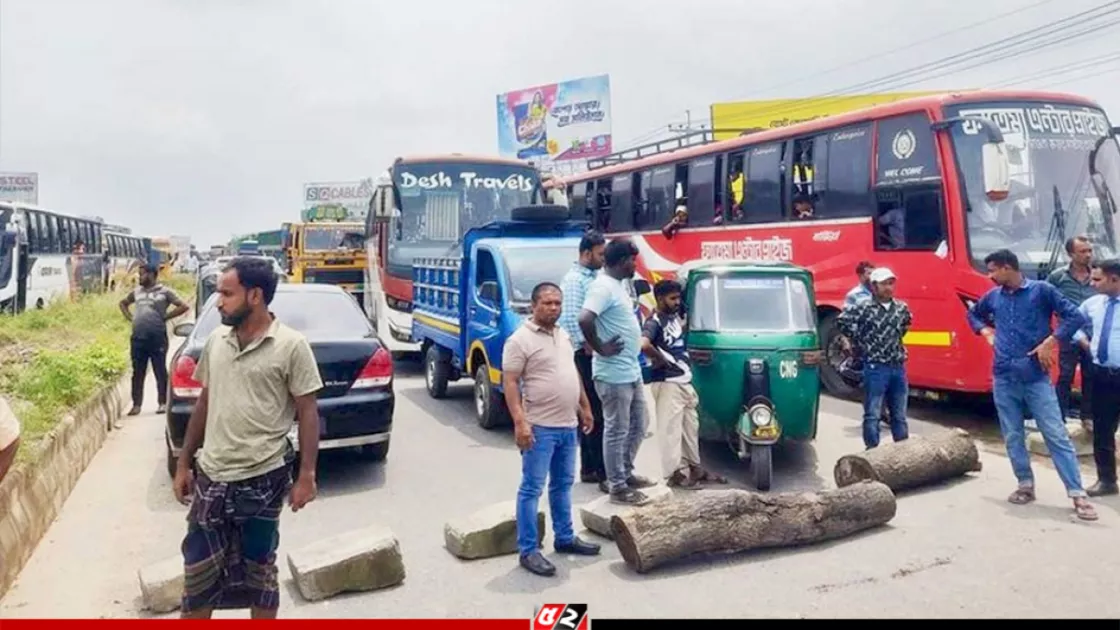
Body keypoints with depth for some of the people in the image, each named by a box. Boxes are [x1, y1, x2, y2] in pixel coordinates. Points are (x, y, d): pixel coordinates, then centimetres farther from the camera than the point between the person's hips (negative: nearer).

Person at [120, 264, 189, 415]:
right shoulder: (136, 292, 13)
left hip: (157, 338, -5)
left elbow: (184, 306, -6)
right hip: (138, 338, 5)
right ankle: (136, 404, 13)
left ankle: (163, 403, 9)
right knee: (138, 373, 7)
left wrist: (165, 317, -6)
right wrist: (129, 317, 14)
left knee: (160, 372, 2)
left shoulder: (164, 292, -1)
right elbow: (123, 303, 31)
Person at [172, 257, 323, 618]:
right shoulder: (216, 341, 6)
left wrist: (307, 476, -11)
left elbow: (308, 412, -9)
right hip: (211, 477, 5)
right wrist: (184, 464, 13)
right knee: (198, 569, 12)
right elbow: (204, 404, 13)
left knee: (258, 568, 11)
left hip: (263, 479, -5)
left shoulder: (291, 346, -11)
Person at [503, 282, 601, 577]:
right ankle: (528, 551, 4)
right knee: (532, 488, -2)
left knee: (563, 484, 18)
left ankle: (565, 538, 30)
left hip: (568, 425, 8)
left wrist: (585, 407, 20)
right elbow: (510, 383, -15)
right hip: (540, 428, -8)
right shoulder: (520, 340, -12)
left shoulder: (563, 335, 12)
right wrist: (519, 422, -23)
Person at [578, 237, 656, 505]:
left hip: (631, 370, 10)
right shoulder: (603, 286, -19)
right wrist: (600, 348, -22)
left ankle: (625, 473, 33)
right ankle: (618, 487, 11)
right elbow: (585, 319, -32)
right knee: (617, 431, 1)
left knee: (638, 426, 19)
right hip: (614, 374, -10)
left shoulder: (618, 285, 13)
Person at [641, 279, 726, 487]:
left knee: (690, 427, 16)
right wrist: (660, 359, -21)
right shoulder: (654, 322, -16)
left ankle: (694, 467, 27)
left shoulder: (675, 316, 11)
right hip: (667, 383, -10)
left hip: (685, 381, 10)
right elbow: (643, 345, -34)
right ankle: (675, 473, 2)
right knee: (670, 428, -4)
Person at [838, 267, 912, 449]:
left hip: (898, 367, 5)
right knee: (872, 415, 0)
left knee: (900, 415, 14)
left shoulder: (901, 307, 7)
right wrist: (859, 342, -6)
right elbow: (843, 320, -12)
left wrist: (897, 338, 15)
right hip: (875, 368, -5)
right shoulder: (864, 307, -10)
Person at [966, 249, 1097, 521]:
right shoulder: (993, 296, 8)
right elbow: (973, 314, 27)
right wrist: (986, 332, 10)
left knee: (1056, 435, -4)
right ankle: (1026, 485, 24)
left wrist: (1049, 342, -14)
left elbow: (1076, 316, -8)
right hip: (1003, 379, 4)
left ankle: (1078, 495, -1)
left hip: (1036, 378, -4)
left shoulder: (1041, 290, -5)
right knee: (1012, 437, 10)